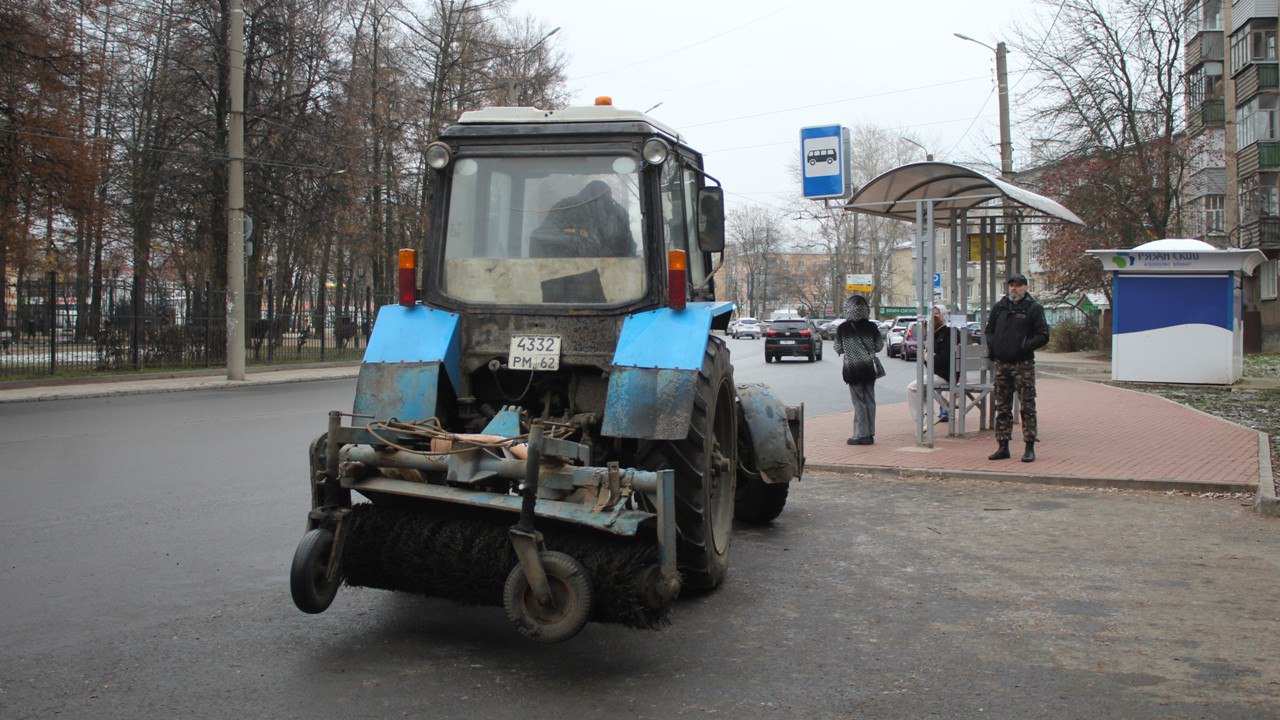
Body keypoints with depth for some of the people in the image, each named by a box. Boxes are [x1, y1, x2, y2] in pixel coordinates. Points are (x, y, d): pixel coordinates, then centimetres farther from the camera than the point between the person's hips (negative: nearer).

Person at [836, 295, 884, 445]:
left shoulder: (843, 328, -8)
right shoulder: (871, 327, -3)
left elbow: (838, 349, -2)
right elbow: (879, 346, 3)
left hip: (852, 368, -3)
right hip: (869, 367, 3)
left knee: (858, 401, 1)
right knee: (869, 400, 9)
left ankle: (861, 434, 0)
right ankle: (870, 434, 12)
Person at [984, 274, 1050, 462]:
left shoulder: (1033, 308, -3)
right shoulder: (999, 307, 12)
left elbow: (1043, 335, -6)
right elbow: (989, 329, 23)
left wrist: (1025, 346, -16)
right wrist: (991, 345, 5)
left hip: (1023, 365, -5)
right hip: (1001, 364, 5)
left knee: (1027, 407, -3)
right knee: (1002, 408, 8)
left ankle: (1030, 448, 2)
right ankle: (1003, 447, 15)